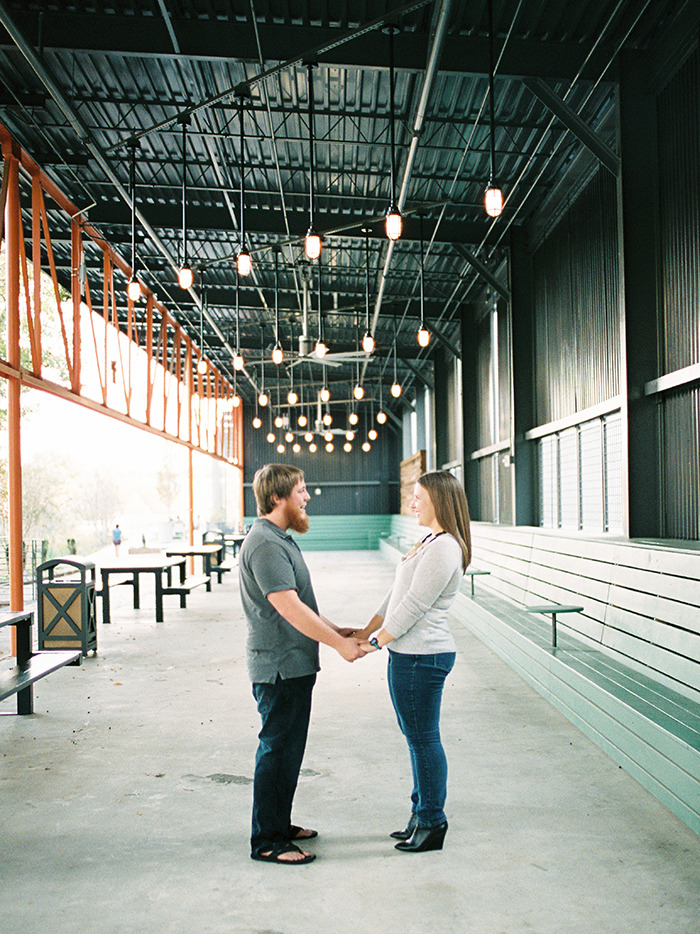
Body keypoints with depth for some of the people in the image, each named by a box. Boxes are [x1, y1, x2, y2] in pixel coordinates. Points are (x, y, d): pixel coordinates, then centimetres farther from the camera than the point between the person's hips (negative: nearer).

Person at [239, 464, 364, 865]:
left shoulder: (281, 540, 14)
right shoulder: (264, 544, -20)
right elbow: (289, 608, -25)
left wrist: (335, 630, 15)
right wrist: (339, 643, -19)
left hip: (295, 665, 10)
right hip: (280, 666, -10)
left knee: (288, 749, 18)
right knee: (277, 749, 0)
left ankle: (280, 825, 31)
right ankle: (266, 841, 12)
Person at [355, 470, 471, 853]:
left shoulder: (443, 549, -19)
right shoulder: (430, 542, 15)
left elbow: (413, 607, -20)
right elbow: (397, 596, 17)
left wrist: (376, 641, -13)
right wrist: (365, 631, 14)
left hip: (422, 657, -10)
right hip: (410, 654, 10)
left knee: (423, 739, 1)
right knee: (417, 737, 17)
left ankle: (432, 824, 15)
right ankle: (422, 815, 30)